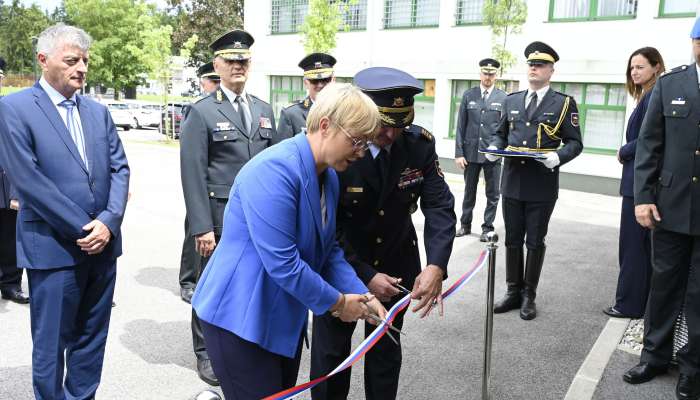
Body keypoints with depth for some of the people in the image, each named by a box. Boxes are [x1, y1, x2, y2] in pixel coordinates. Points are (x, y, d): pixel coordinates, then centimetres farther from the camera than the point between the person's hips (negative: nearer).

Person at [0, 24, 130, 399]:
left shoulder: (98, 111, 10)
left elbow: (119, 169, 6)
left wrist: (108, 222, -9)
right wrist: (82, 229, -14)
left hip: (103, 242, 5)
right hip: (53, 248, -5)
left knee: (92, 338, 15)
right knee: (51, 344, 8)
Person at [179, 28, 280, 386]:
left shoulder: (264, 109, 12)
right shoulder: (201, 112, -4)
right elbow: (193, 174, -9)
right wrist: (201, 227, -14)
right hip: (220, 218, -4)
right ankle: (206, 352, 26)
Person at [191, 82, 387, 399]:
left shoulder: (329, 176, 3)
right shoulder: (275, 170, -25)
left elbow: (328, 250, 9)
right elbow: (281, 263, -28)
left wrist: (361, 296, -3)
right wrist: (338, 302, -16)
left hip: (286, 315, 9)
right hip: (240, 316, -9)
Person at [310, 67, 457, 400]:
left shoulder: (420, 144, -14)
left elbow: (439, 206, -14)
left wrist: (436, 265, -30)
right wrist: (363, 276, -24)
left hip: (396, 262, 3)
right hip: (339, 265, -3)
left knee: (386, 348, 19)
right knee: (331, 351, 13)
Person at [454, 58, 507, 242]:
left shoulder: (503, 98, 1)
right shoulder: (468, 95, 4)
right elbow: (461, 125, 3)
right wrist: (459, 152, -2)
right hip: (471, 152, 1)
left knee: (493, 194, 6)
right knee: (469, 191, 13)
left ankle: (487, 227, 19)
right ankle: (465, 225, 27)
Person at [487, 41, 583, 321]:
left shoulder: (564, 104, 0)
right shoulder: (512, 101, 11)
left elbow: (575, 143, -1)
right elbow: (500, 133, 18)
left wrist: (558, 157, -21)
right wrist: (494, 148, -4)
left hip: (542, 185, -3)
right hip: (512, 182, 3)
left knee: (535, 242, 7)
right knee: (512, 240, 10)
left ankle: (528, 296, 20)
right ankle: (513, 292, 23)